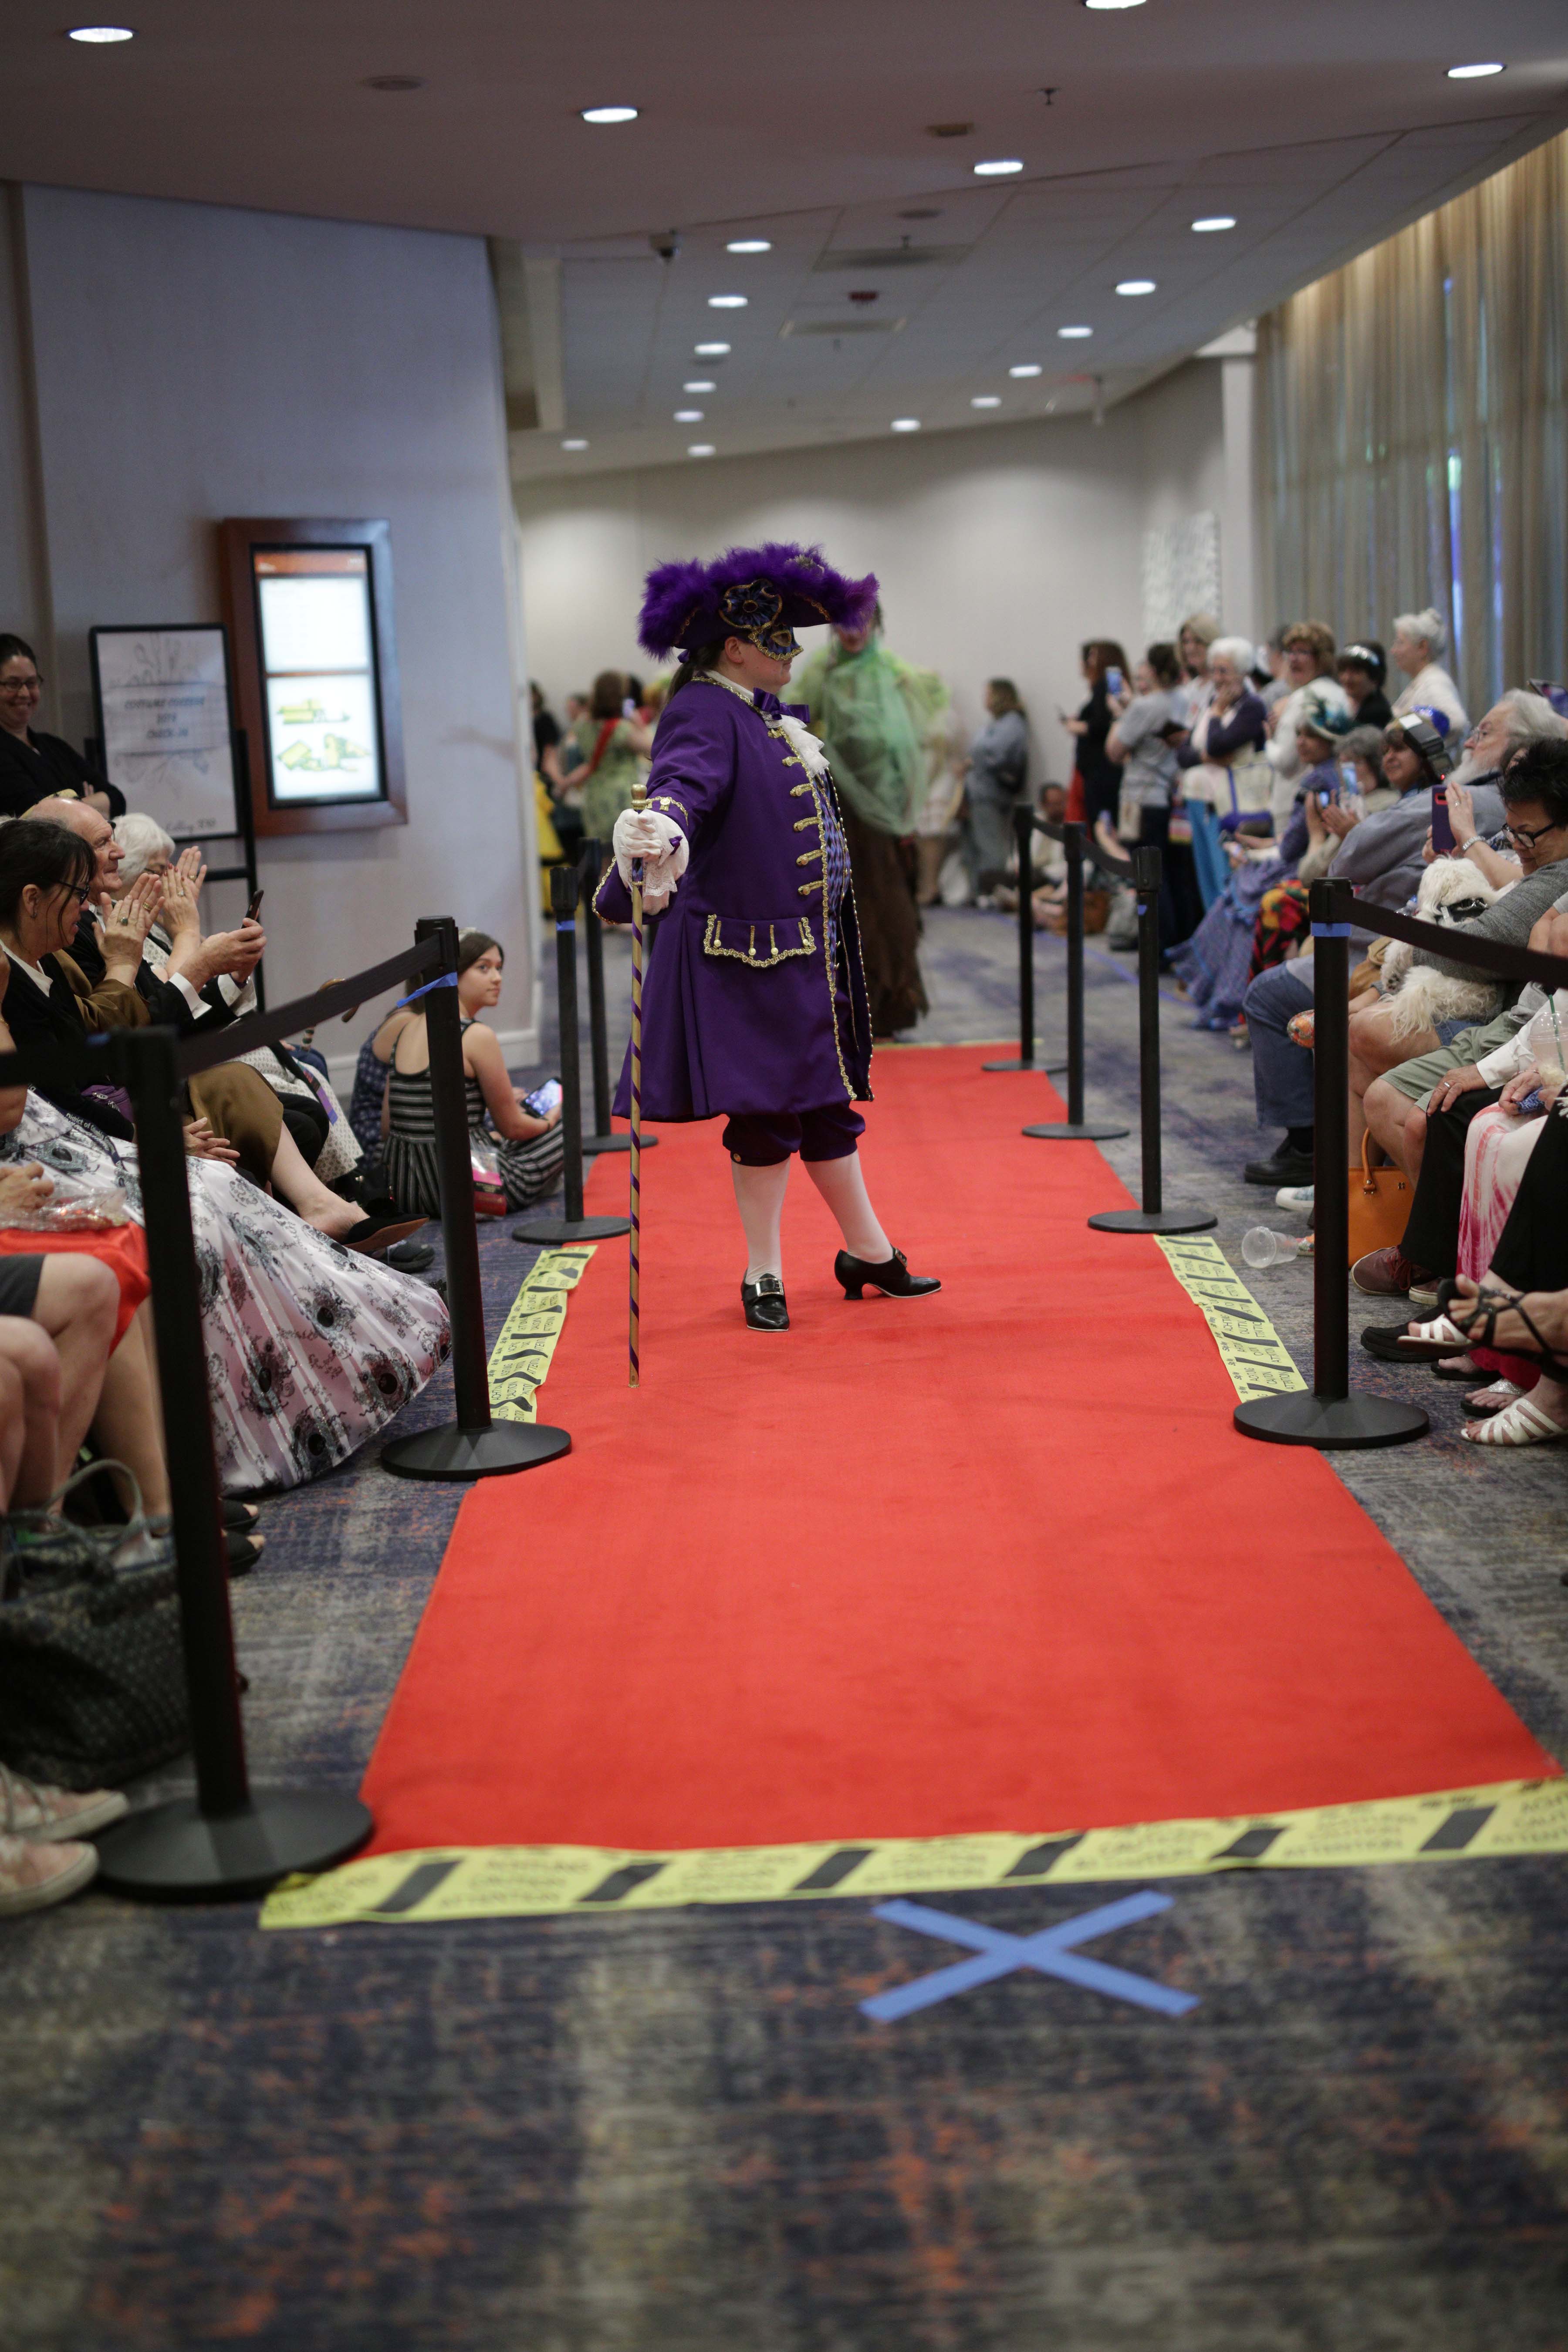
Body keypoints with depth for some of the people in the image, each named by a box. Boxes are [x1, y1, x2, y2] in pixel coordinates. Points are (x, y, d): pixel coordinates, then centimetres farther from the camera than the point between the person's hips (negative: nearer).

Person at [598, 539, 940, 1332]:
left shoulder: (772, 716, 12)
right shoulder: (705, 715, -16)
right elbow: (687, 782, -37)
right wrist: (662, 830, -56)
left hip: (809, 951, 9)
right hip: (748, 956, -9)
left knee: (827, 1100, 16)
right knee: (766, 1114, -1)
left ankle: (868, 1252, 27)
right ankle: (763, 1276, 11)